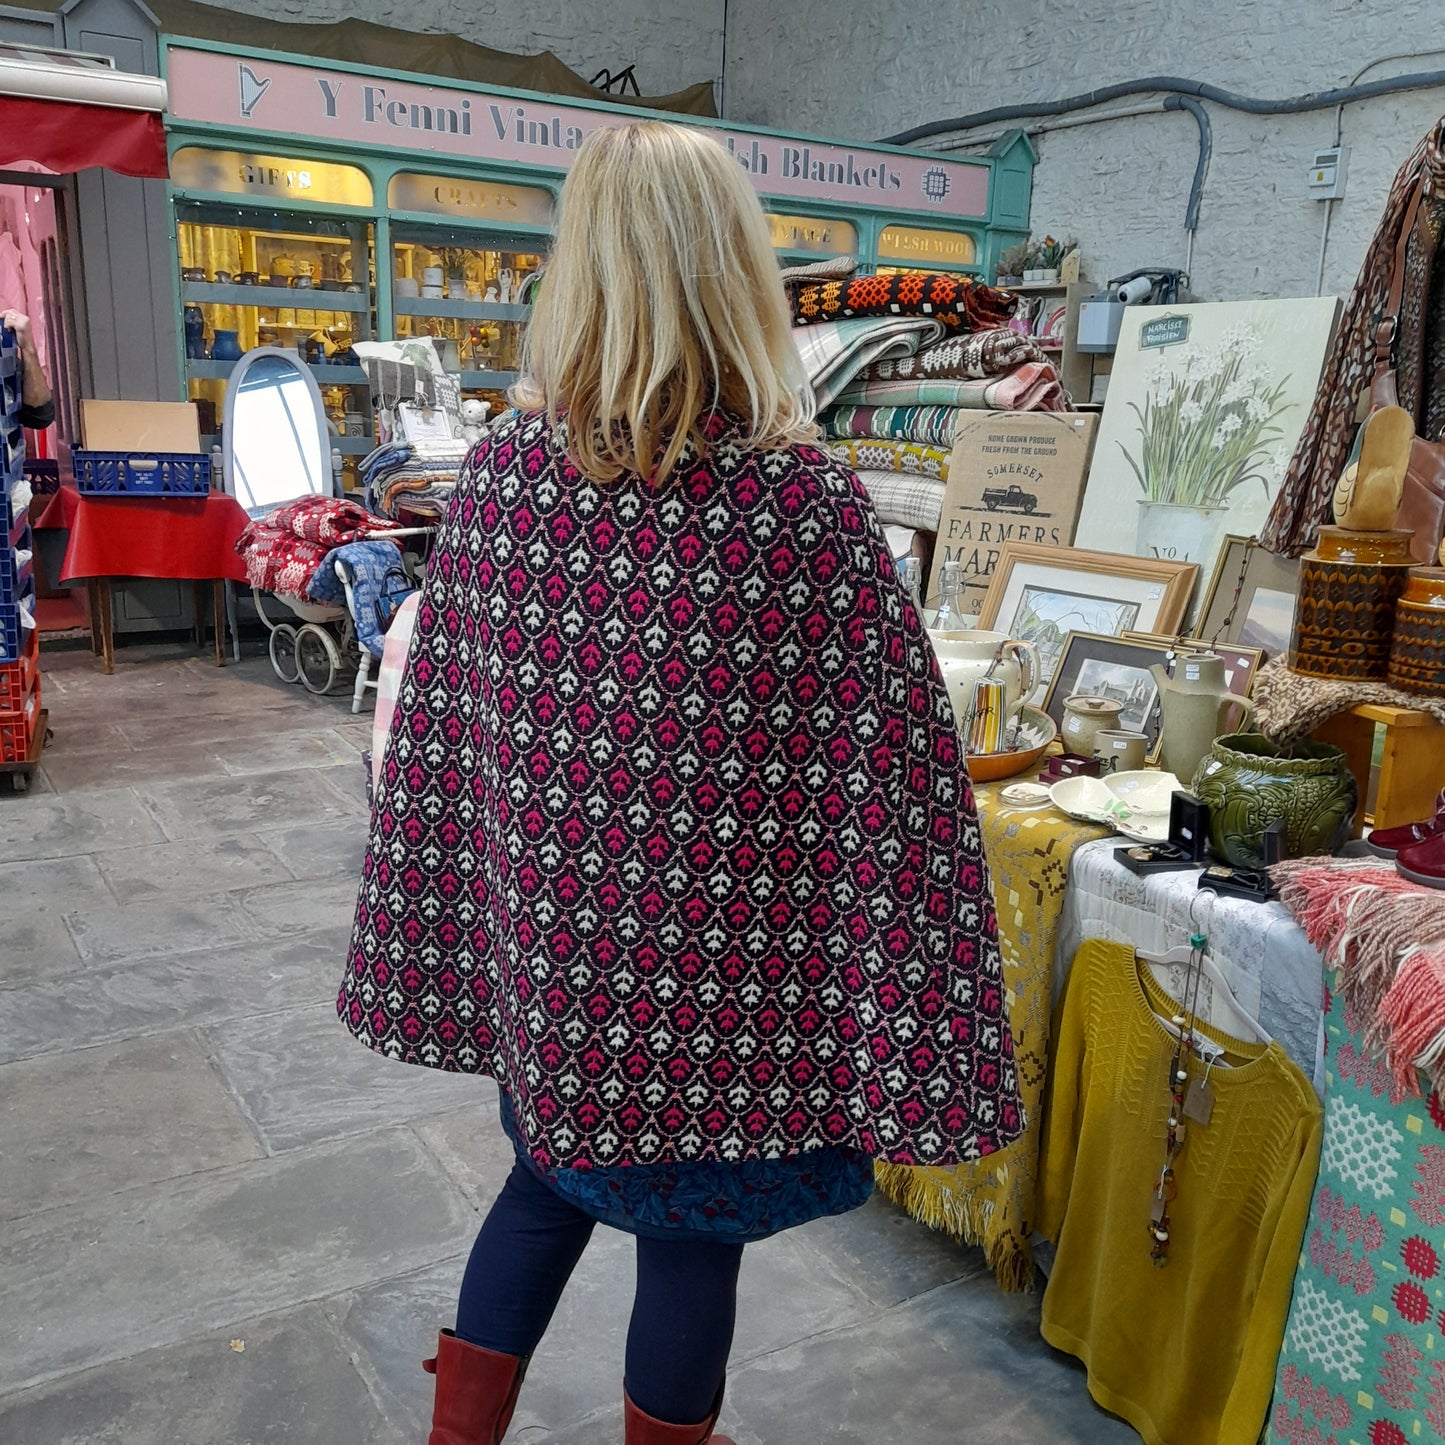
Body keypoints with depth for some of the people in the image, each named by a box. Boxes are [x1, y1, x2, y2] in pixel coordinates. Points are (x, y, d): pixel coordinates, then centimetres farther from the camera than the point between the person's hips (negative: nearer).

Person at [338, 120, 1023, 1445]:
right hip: (724, 975, -3)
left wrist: (435, 968, 10)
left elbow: (440, 734, -2)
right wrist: (909, 1059, -6)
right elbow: (889, 782, -16)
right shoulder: (809, 502, -17)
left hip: (552, 947, 4)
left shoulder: (503, 472, -8)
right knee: (694, 1236, 19)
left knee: (549, 1186, 28)